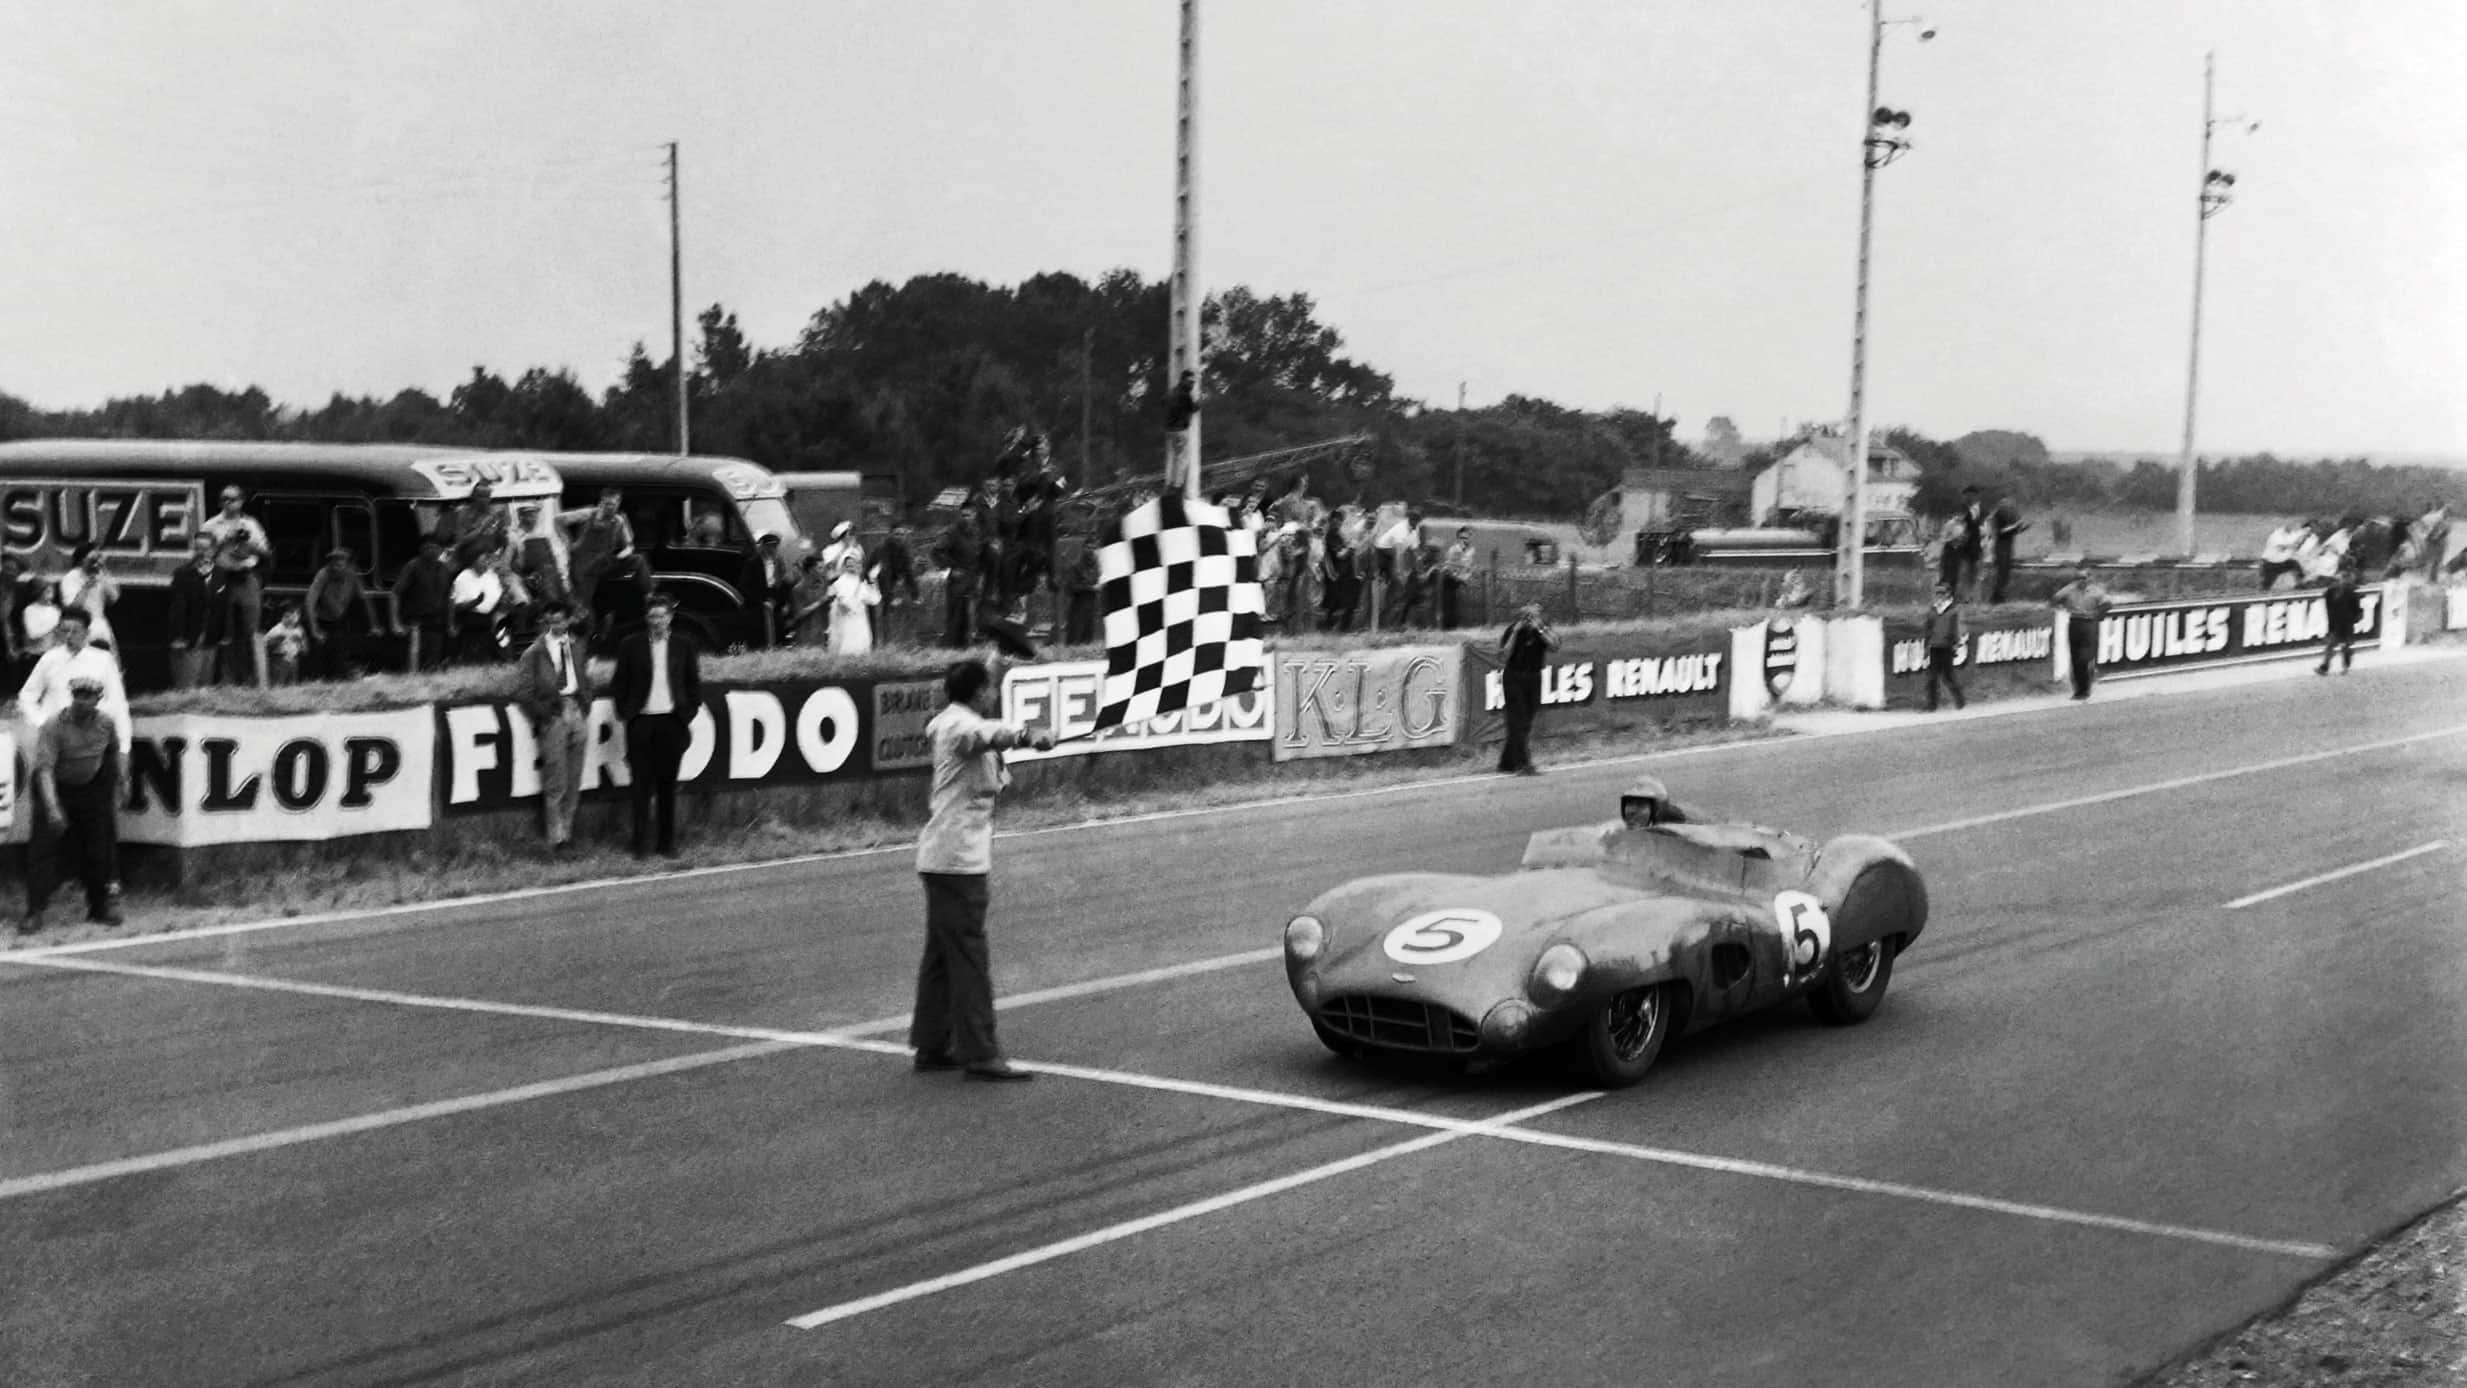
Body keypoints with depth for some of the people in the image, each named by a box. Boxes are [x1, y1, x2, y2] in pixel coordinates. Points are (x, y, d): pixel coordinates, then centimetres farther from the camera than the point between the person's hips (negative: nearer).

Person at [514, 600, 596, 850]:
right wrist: (541, 715, -8)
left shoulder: (576, 649, 14)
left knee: (573, 782, 7)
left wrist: (585, 707, 9)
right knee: (555, 784, -6)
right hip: (553, 717, -5)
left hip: (577, 715, 5)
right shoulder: (534, 653, -2)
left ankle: (566, 831, 16)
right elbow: (522, 690, -5)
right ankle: (556, 837, -2)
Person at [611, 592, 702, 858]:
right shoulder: (630, 645, 2)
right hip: (640, 721, -1)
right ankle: (641, 844, 6)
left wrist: (690, 714, 3)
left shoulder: (683, 645, 6)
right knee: (642, 784, 1)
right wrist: (625, 714, -2)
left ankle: (668, 843, 12)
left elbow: (693, 683, 10)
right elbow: (619, 685, 5)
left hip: (672, 721, 1)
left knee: (667, 784, 6)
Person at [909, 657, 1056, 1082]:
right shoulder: (960, 724, -16)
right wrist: (1027, 736, -56)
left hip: (943, 857, 11)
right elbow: (988, 733, -41)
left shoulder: (946, 721, 14)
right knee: (968, 956, -10)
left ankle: (932, 1046, 21)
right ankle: (978, 1055, -10)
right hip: (958, 857, -11)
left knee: (941, 952, 15)